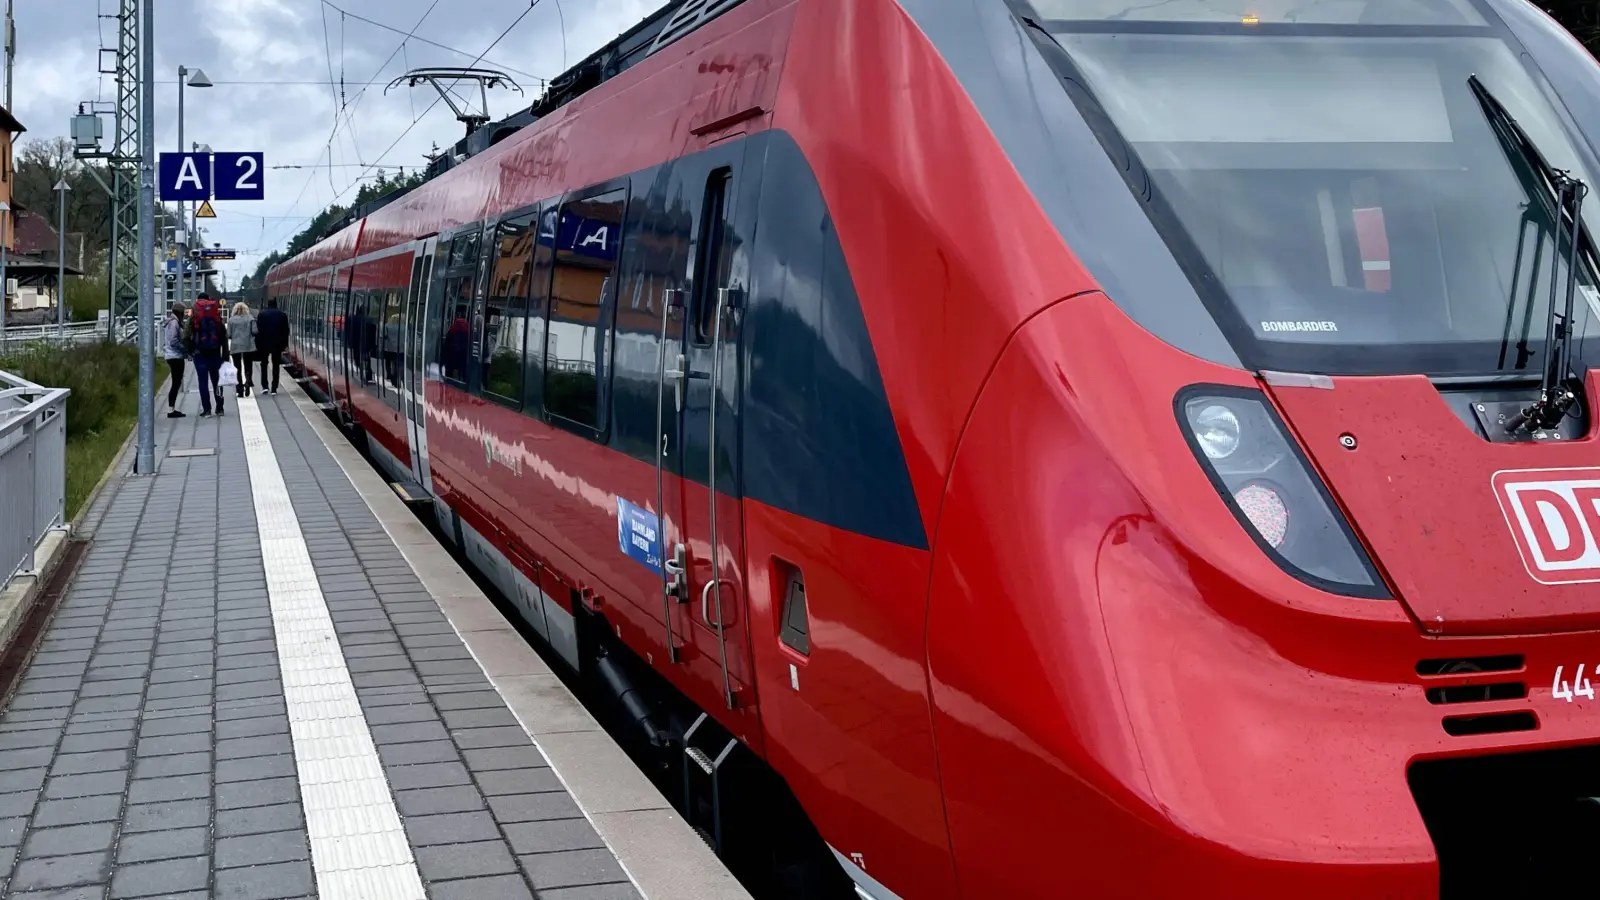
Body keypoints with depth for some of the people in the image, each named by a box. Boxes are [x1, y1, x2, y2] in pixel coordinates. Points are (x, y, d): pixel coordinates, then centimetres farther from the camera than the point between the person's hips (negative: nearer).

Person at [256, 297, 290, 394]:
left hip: (264, 343, -1)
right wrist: (285, 344, 9)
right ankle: (274, 389, 3)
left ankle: (264, 386, -1)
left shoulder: (262, 314, -3)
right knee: (275, 365, 7)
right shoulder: (282, 314, 2)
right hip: (277, 344, 1)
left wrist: (257, 343, 0)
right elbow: (286, 330, 3)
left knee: (264, 364, 12)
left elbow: (258, 330, -5)